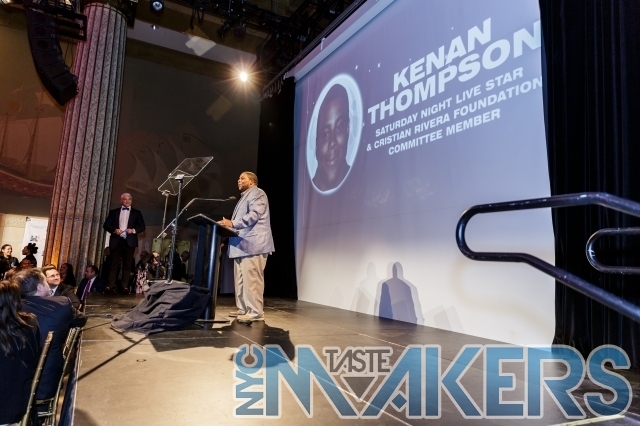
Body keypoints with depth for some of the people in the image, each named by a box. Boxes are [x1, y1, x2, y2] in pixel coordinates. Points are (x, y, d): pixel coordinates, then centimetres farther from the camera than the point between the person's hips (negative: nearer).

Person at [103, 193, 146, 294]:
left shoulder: (136, 213, 10)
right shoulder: (114, 212, 12)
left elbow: (142, 226, 7)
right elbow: (106, 225, 7)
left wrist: (134, 230, -11)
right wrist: (114, 230, -11)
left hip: (129, 242, -1)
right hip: (116, 241, 1)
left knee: (127, 265, 1)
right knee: (114, 264, 2)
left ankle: (125, 286, 2)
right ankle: (111, 285, 5)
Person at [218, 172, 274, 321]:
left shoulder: (257, 194, -2)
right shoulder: (245, 197, 29)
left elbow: (254, 215, -18)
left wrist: (232, 223, -23)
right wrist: (229, 225, 14)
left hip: (253, 244, -10)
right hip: (242, 244, 10)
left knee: (251, 279, -12)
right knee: (241, 279, 9)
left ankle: (255, 312, -10)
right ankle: (243, 309, 16)